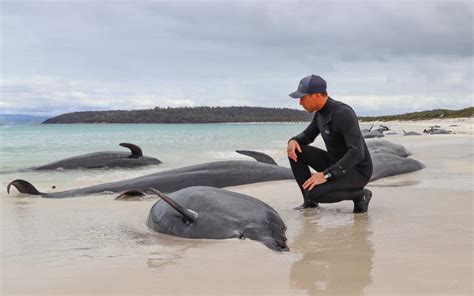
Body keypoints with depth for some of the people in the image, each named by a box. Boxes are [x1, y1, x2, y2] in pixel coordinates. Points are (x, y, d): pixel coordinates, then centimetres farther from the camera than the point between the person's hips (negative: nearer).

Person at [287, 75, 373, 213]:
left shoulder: (344, 113, -28)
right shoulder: (321, 111, 2)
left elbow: (357, 153, -35)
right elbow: (307, 136, 16)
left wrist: (325, 175, -36)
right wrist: (293, 141, -10)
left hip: (357, 172, -9)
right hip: (337, 165, 9)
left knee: (313, 193, -31)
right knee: (295, 151, -3)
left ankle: (359, 194, -7)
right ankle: (310, 200, 6)